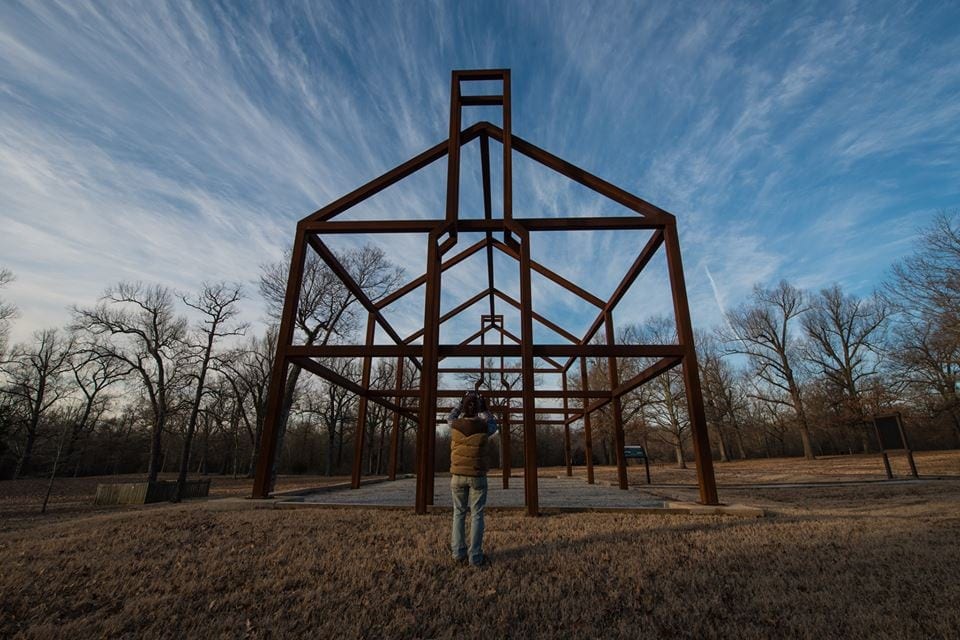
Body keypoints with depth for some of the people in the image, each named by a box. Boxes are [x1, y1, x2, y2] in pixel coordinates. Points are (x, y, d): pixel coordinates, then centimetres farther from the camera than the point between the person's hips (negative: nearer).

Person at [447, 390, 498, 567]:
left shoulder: (455, 426, -8)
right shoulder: (484, 427, -12)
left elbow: (450, 418, 18)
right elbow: (493, 425, 14)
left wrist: (460, 404, 25)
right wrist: (484, 409, 17)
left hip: (458, 475, 2)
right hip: (478, 476, -2)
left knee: (459, 513, 14)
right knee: (477, 515, 4)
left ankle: (458, 552, 16)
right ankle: (475, 556, 5)